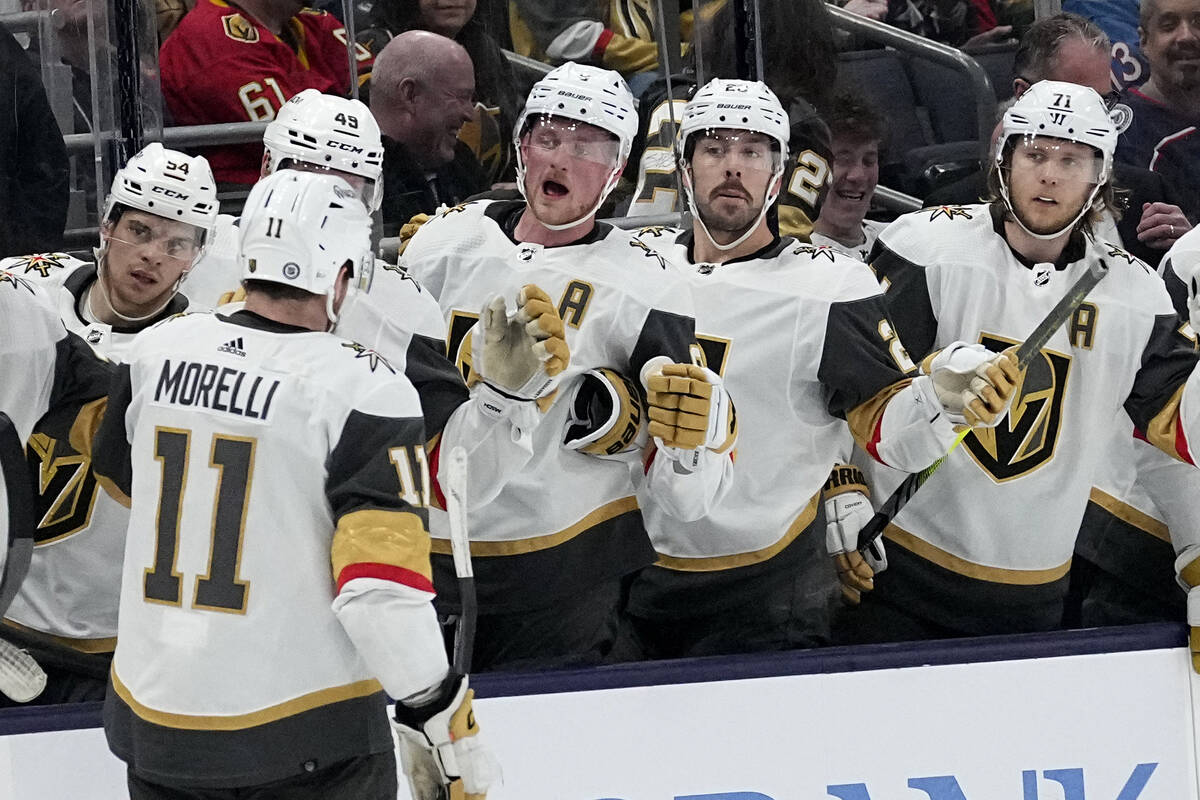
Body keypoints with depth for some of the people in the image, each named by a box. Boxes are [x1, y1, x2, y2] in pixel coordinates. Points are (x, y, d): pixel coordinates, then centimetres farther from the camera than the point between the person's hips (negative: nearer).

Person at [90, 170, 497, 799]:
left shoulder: (157, 350, 1)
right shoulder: (362, 388, -16)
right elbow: (382, 582, -21)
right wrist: (443, 714, -11)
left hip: (153, 719, 5)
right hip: (305, 738, -5)